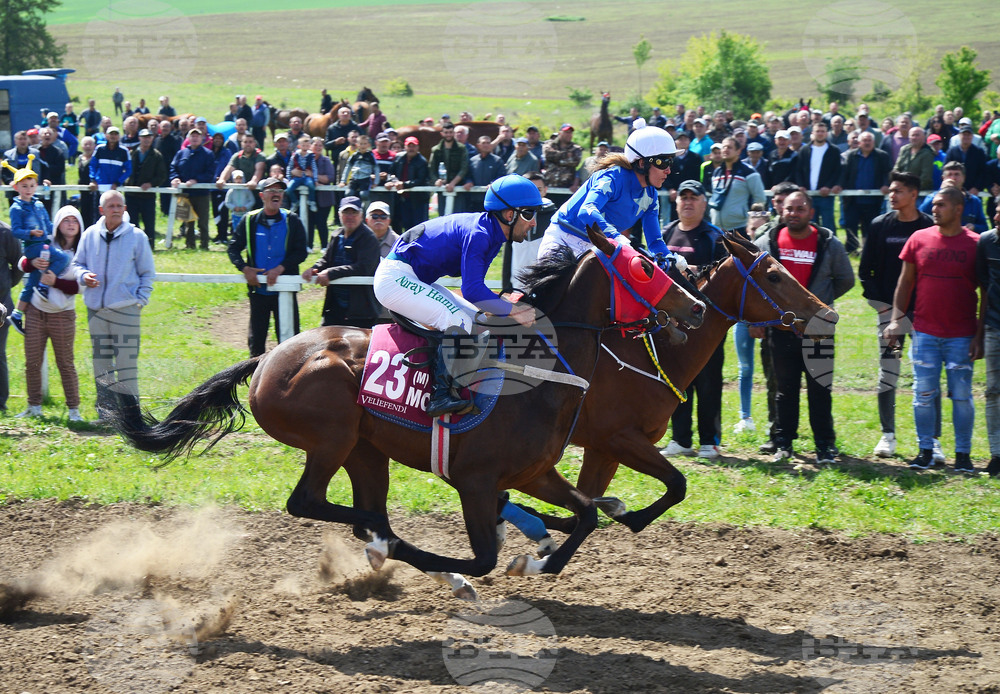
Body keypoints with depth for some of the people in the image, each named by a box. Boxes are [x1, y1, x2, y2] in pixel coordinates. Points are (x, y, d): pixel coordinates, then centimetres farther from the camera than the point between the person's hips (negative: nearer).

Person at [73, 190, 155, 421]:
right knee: (101, 361, 9)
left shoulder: (136, 237, 0)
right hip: (96, 307, 3)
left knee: (127, 361, -6)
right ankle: (105, 410, 17)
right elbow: (77, 263, 17)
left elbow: (147, 273, 6)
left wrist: (141, 299, -5)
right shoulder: (90, 235, 6)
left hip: (126, 308, -3)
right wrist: (84, 276, -5)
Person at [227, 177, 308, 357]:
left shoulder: (292, 221, 1)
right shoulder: (250, 221, 4)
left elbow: (301, 252, -3)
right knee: (256, 338, 8)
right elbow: (234, 248, 5)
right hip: (258, 289, 1)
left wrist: (280, 268, -16)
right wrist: (245, 268, -13)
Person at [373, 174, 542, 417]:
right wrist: (513, 311, -22)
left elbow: (474, 286, 13)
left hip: (414, 281, 11)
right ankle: (441, 395, -25)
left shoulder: (491, 233, 7)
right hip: (395, 278, -11)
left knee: (478, 320, 9)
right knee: (459, 320, -24)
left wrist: (509, 303, -3)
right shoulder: (478, 234, -23)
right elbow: (472, 290, -29)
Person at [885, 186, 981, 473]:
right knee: (924, 394, 1)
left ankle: (963, 454, 10)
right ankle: (926, 451, 10)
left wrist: (980, 336, -4)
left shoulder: (975, 244, -2)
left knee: (962, 395, 1)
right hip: (924, 333, 2)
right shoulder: (919, 239, 5)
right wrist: (896, 318, 3)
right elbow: (905, 282, 12)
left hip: (961, 335, -2)